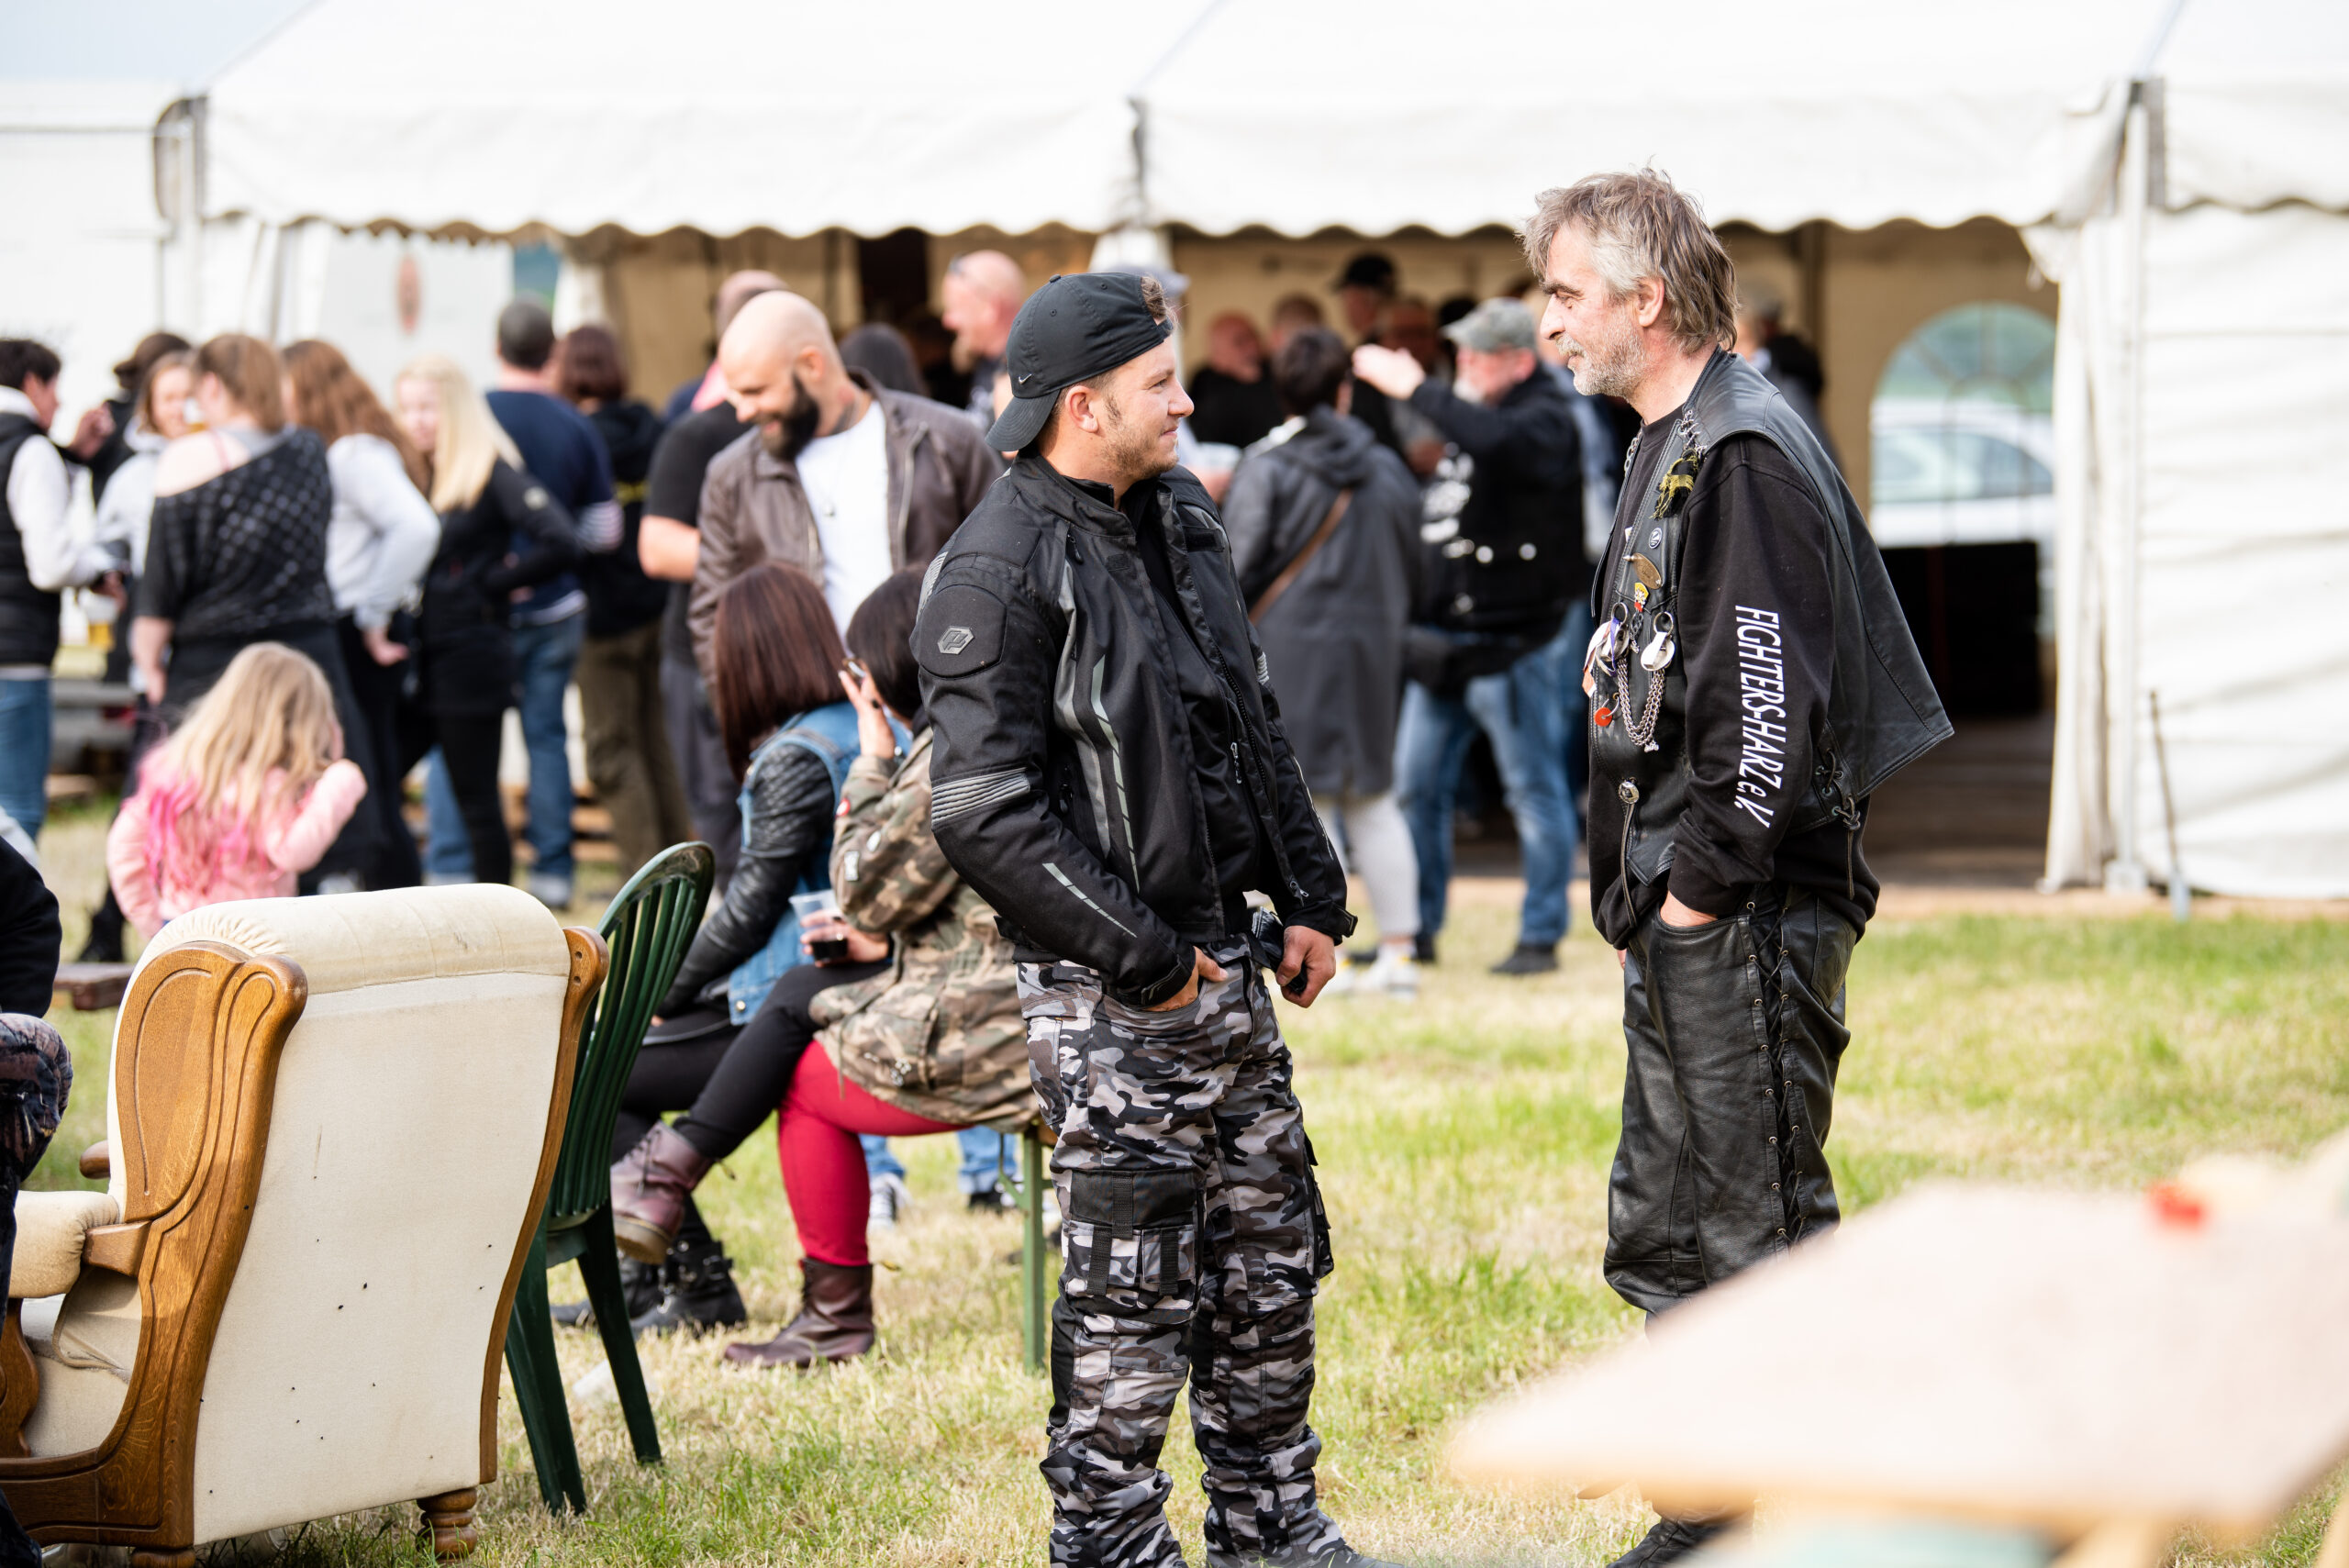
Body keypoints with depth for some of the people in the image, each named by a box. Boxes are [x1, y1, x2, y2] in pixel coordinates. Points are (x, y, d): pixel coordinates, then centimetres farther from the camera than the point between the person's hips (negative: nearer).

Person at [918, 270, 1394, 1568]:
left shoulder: (1179, 521, 11)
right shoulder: (1001, 573, -16)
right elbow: (984, 812, -21)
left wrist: (1308, 900, 14)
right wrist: (1143, 960, -19)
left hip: (1224, 962, 8)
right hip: (1109, 993, -8)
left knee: (1273, 1253, 13)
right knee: (1130, 1283, -2)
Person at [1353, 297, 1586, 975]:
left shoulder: (1543, 422, -9)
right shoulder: (1470, 410, 16)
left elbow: (1493, 442, -34)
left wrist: (1415, 389, -27)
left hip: (1509, 644, -8)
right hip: (1442, 638, 8)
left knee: (1533, 787, 0)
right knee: (1416, 781, 9)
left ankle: (1541, 936, 7)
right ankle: (1418, 928, 18)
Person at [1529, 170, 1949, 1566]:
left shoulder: (1747, 455, -15)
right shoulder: (1676, 451, 16)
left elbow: (1772, 699, -22)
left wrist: (1702, 887, -18)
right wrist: (1646, 896, 16)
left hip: (1751, 918, -11)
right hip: (1688, 921, 11)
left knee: (1761, 1233, -5)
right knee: (1663, 1238, 15)